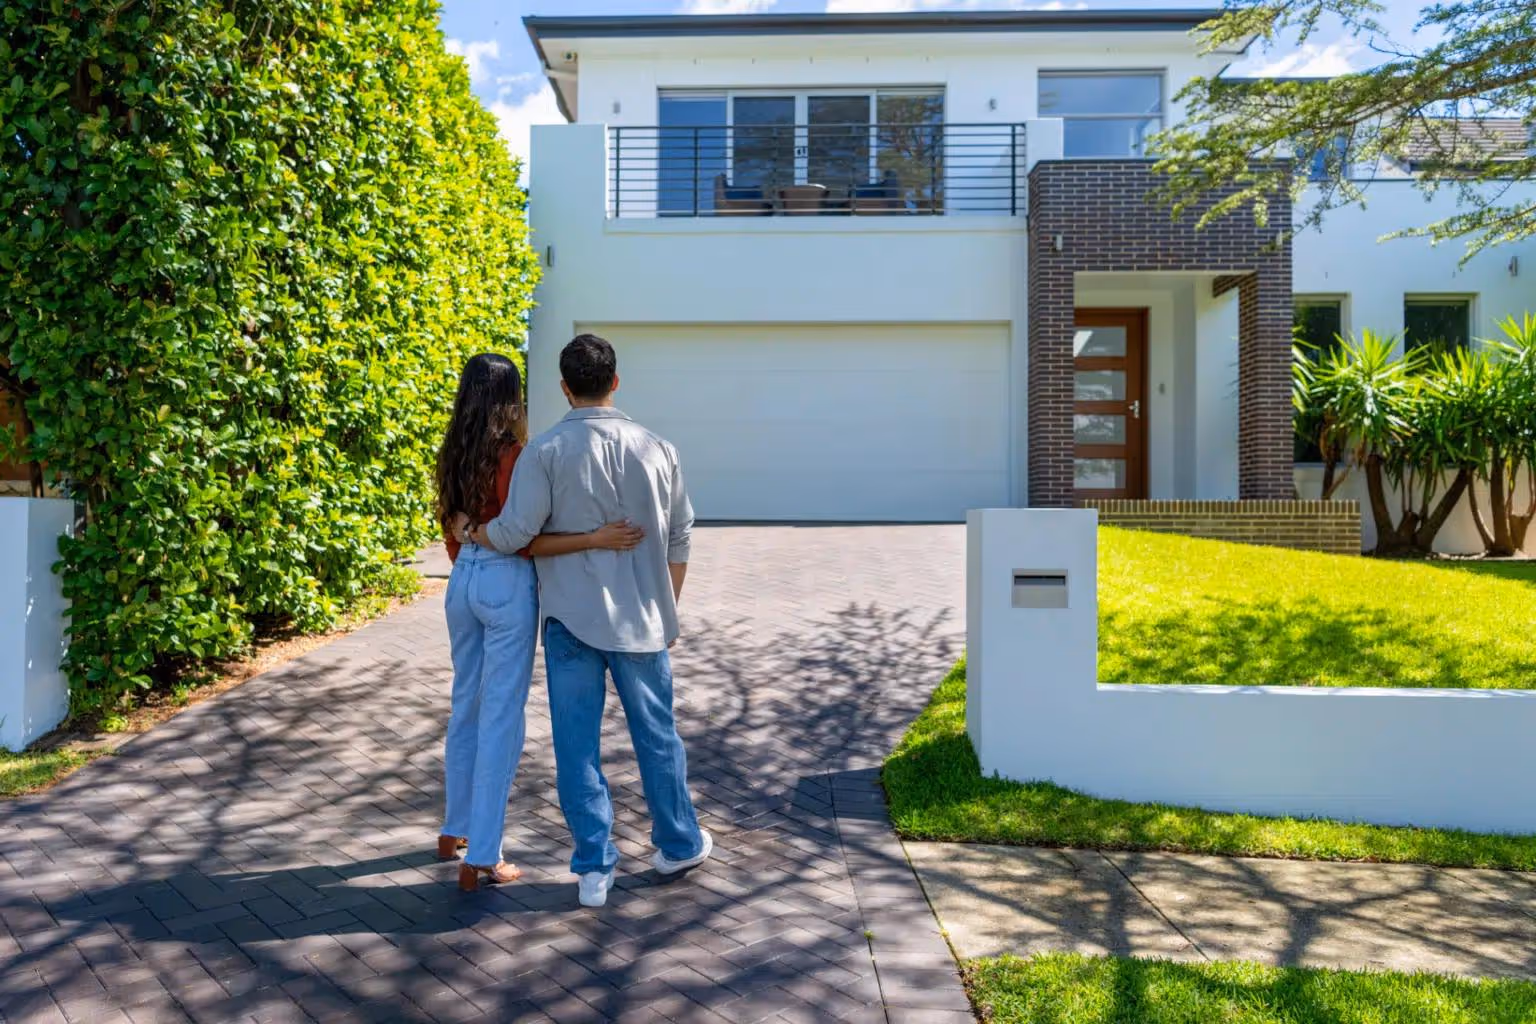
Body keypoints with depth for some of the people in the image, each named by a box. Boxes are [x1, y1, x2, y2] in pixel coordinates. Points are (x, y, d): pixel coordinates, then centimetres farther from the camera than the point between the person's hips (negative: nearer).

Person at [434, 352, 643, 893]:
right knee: (501, 718, 1)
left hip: (463, 580, 8)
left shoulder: (452, 456, 6)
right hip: (507, 585, -8)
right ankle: (481, 859, 7)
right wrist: (595, 539, -24)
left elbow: (451, 530, 14)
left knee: (466, 705, 20)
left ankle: (455, 831, 35)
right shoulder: (512, 456, -16)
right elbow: (524, 542, -20)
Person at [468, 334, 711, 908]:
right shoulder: (656, 449, -1)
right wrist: (668, 610, 16)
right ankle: (680, 845, 33)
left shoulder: (546, 450, -10)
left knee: (578, 746, 8)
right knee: (656, 736, 16)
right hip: (641, 620, 2)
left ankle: (594, 868, 14)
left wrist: (471, 533, 7)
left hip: (571, 620, -2)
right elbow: (678, 540, 4)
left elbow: (514, 532, -15)